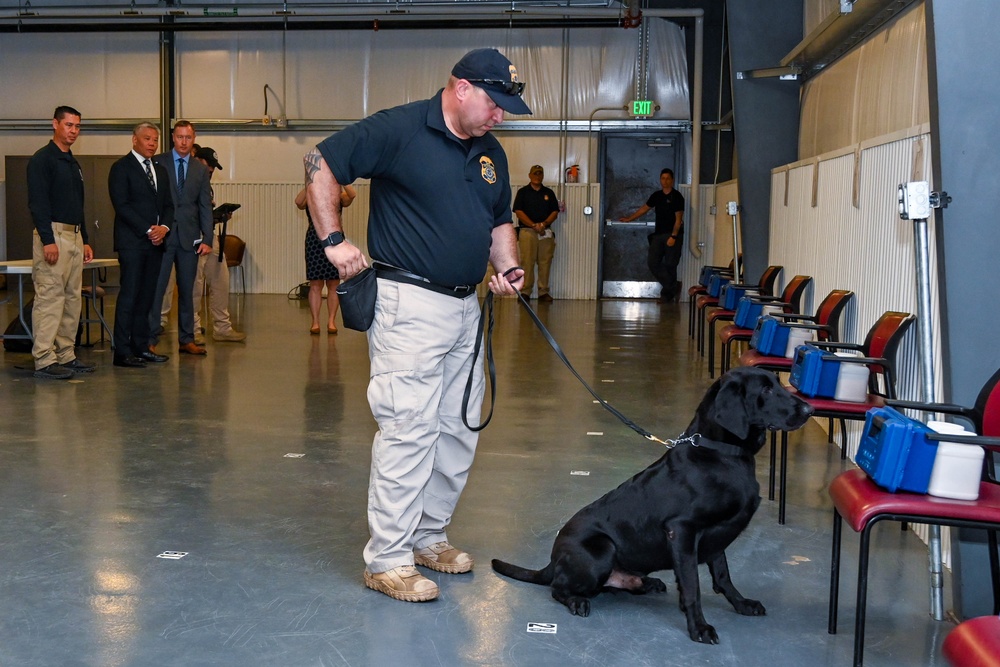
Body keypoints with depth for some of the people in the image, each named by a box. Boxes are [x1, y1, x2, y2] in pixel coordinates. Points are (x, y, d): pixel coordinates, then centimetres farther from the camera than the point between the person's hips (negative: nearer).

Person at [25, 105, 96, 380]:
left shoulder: (73, 162, 19)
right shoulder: (42, 159, -7)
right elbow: (37, 202, -15)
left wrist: (85, 241, 19)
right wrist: (48, 241, -22)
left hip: (74, 236, 9)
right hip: (53, 234, -9)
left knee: (72, 298, 9)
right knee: (49, 298, -9)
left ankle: (66, 356, 15)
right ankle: (44, 360, -7)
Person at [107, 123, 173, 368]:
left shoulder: (160, 170, 19)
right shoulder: (121, 168, -3)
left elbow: (168, 205, 17)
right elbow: (121, 205, -11)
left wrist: (164, 227, -3)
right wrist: (148, 230, -15)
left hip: (155, 241, 7)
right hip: (132, 242, -7)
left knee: (147, 296, 7)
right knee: (129, 295, -8)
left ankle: (141, 347, 12)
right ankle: (122, 352, -6)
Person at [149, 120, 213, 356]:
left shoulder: (200, 169, 11)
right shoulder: (157, 163, 2)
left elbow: (205, 206, 8)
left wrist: (207, 239, 0)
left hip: (189, 238, 3)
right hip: (162, 236, -3)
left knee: (187, 290, 8)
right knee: (156, 288, -3)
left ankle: (186, 340, 15)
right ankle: (150, 339, 2)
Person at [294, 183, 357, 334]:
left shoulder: (339, 198, 7)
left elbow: (352, 195, -13)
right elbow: (298, 201, -15)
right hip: (314, 241, -1)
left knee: (334, 285, 3)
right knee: (315, 284, 0)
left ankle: (331, 321, 9)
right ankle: (315, 322, 3)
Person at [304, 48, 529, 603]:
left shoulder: (490, 152, 14)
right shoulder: (398, 129, -9)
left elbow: (500, 220, 25)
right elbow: (320, 163, -6)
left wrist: (507, 266, 6)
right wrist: (333, 240, -12)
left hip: (465, 307, 8)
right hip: (408, 304, -8)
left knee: (458, 430, 13)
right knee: (409, 429, -9)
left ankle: (428, 535, 28)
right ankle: (387, 559, 1)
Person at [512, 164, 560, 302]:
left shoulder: (549, 193, 16)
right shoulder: (523, 192, 6)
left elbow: (555, 212, 10)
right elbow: (518, 212, -3)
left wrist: (544, 223, -8)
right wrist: (533, 225, -12)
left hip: (546, 231, 3)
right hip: (527, 230, -3)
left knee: (545, 262, -1)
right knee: (527, 262, -8)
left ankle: (543, 292, 5)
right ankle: (525, 292, -4)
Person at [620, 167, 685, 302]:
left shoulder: (677, 197, -6)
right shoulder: (656, 196, 11)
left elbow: (678, 219, -11)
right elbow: (644, 208, 23)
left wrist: (673, 236, -19)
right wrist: (629, 219, 24)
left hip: (673, 235, -6)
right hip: (658, 234, 6)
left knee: (670, 265, -4)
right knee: (652, 262, -2)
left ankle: (668, 291, 10)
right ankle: (672, 287, 8)